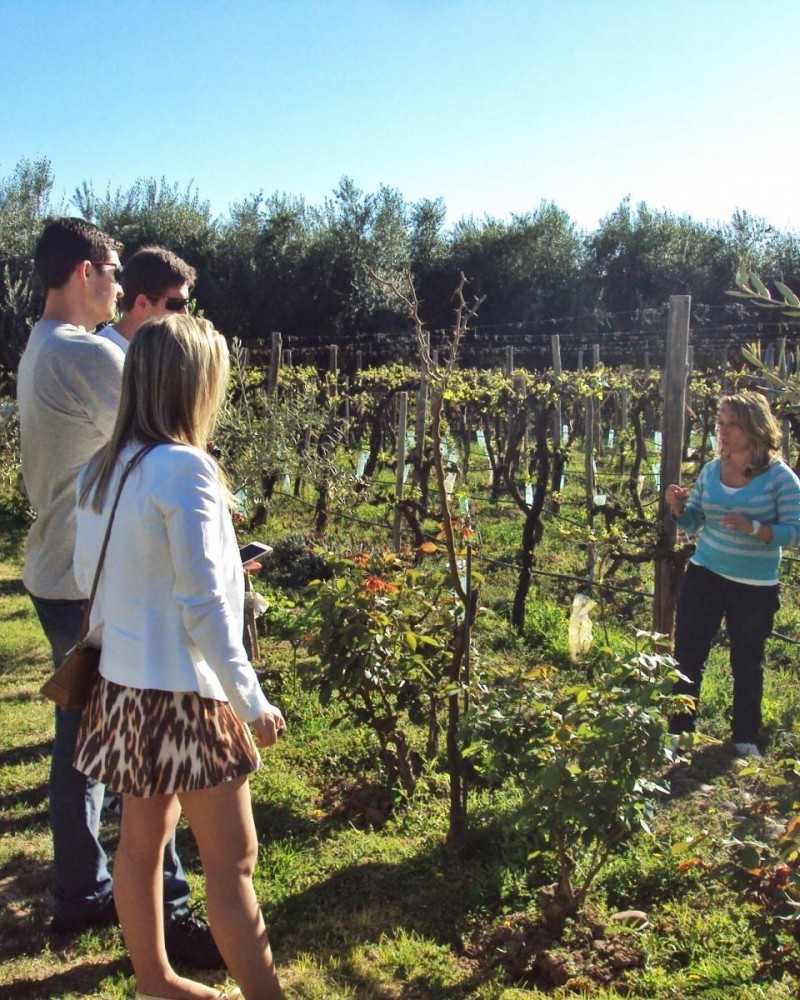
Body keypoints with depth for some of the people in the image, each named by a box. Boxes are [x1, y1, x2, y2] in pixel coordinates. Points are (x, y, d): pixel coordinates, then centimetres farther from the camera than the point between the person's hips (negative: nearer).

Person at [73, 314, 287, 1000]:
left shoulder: (100, 470, 5)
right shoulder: (184, 467, -19)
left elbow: (88, 577, 12)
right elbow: (203, 604, -20)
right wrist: (253, 702, -14)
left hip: (123, 686, 8)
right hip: (183, 693, -8)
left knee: (143, 839, 20)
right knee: (232, 860, 2)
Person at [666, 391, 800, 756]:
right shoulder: (711, 471, 1)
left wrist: (752, 527, -29)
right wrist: (677, 506, -13)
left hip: (755, 587, -3)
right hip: (704, 575, 4)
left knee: (747, 664, 10)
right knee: (687, 656, 6)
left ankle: (746, 740, 30)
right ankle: (678, 733, 21)